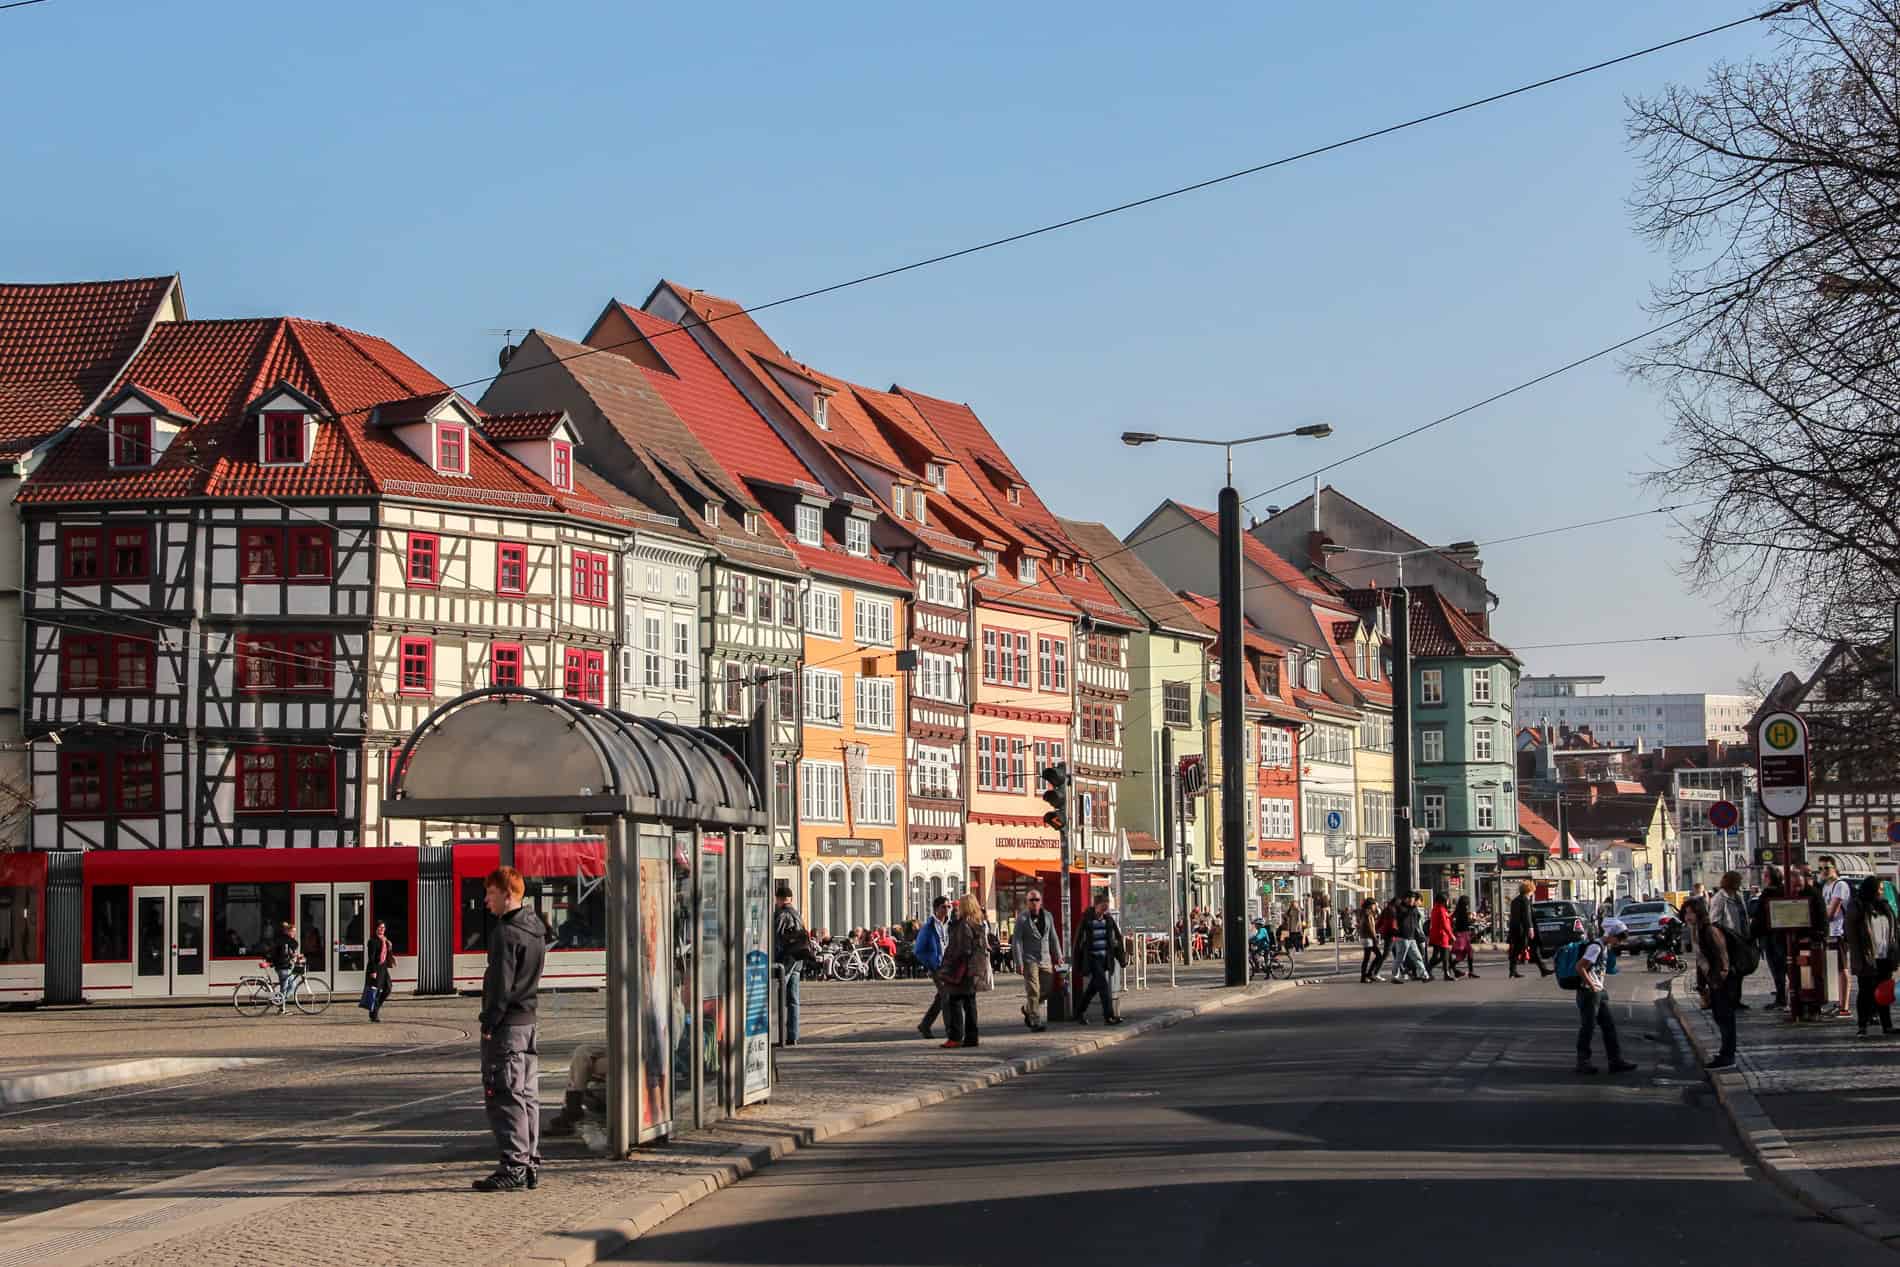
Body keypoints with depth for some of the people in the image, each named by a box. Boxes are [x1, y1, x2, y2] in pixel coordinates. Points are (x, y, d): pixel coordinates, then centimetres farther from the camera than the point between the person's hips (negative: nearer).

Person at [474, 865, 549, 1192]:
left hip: (506, 1023, -9)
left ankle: (513, 1168, -8)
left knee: (504, 1096, -7)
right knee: (526, 1094, 12)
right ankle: (530, 1165, 15)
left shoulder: (505, 932, -15)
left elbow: (501, 982, -18)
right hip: (528, 1019, 9)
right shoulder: (535, 927, 13)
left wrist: (489, 1022, -13)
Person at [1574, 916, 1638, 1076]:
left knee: (1609, 1025, 8)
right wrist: (1591, 986, -20)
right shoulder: (1596, 947, -17)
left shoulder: (1607, 948, 12)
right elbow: (1579, 967, -24)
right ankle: (1583, 1062, 6)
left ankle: (1616, 1061, 11)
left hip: (1600, 993, 9)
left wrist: (1604, 984, 12)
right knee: (1587, 1027, -2)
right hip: (1589, 993, -9)